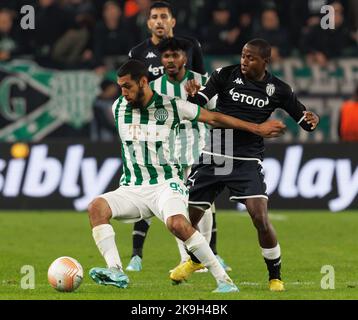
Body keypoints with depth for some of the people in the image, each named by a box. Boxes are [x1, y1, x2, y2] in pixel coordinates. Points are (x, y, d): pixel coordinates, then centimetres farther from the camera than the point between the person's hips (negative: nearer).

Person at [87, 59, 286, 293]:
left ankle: (223, 280, -24)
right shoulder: (118, 108, 6)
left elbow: (213, 118, 7)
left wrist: (257, 128, 11)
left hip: (166, 184, -4)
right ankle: (116, 272, -33)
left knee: (178, 224, -34)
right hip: (132, 188, 4)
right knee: (97, 207, -26)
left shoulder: (172, 107, -4)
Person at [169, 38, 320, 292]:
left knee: (261, 218, -19)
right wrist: (193, 95, -33)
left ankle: (275, 278, -1)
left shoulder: (278, 90, -2)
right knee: (188, 216, 6)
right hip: (213, 157, 1)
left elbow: (304, 120, 6)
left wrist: (311, 120, -17)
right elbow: (198, 103, -10)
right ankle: (195, 259, 39)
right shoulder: (226, 75, -4)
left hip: (247, 162, -1)